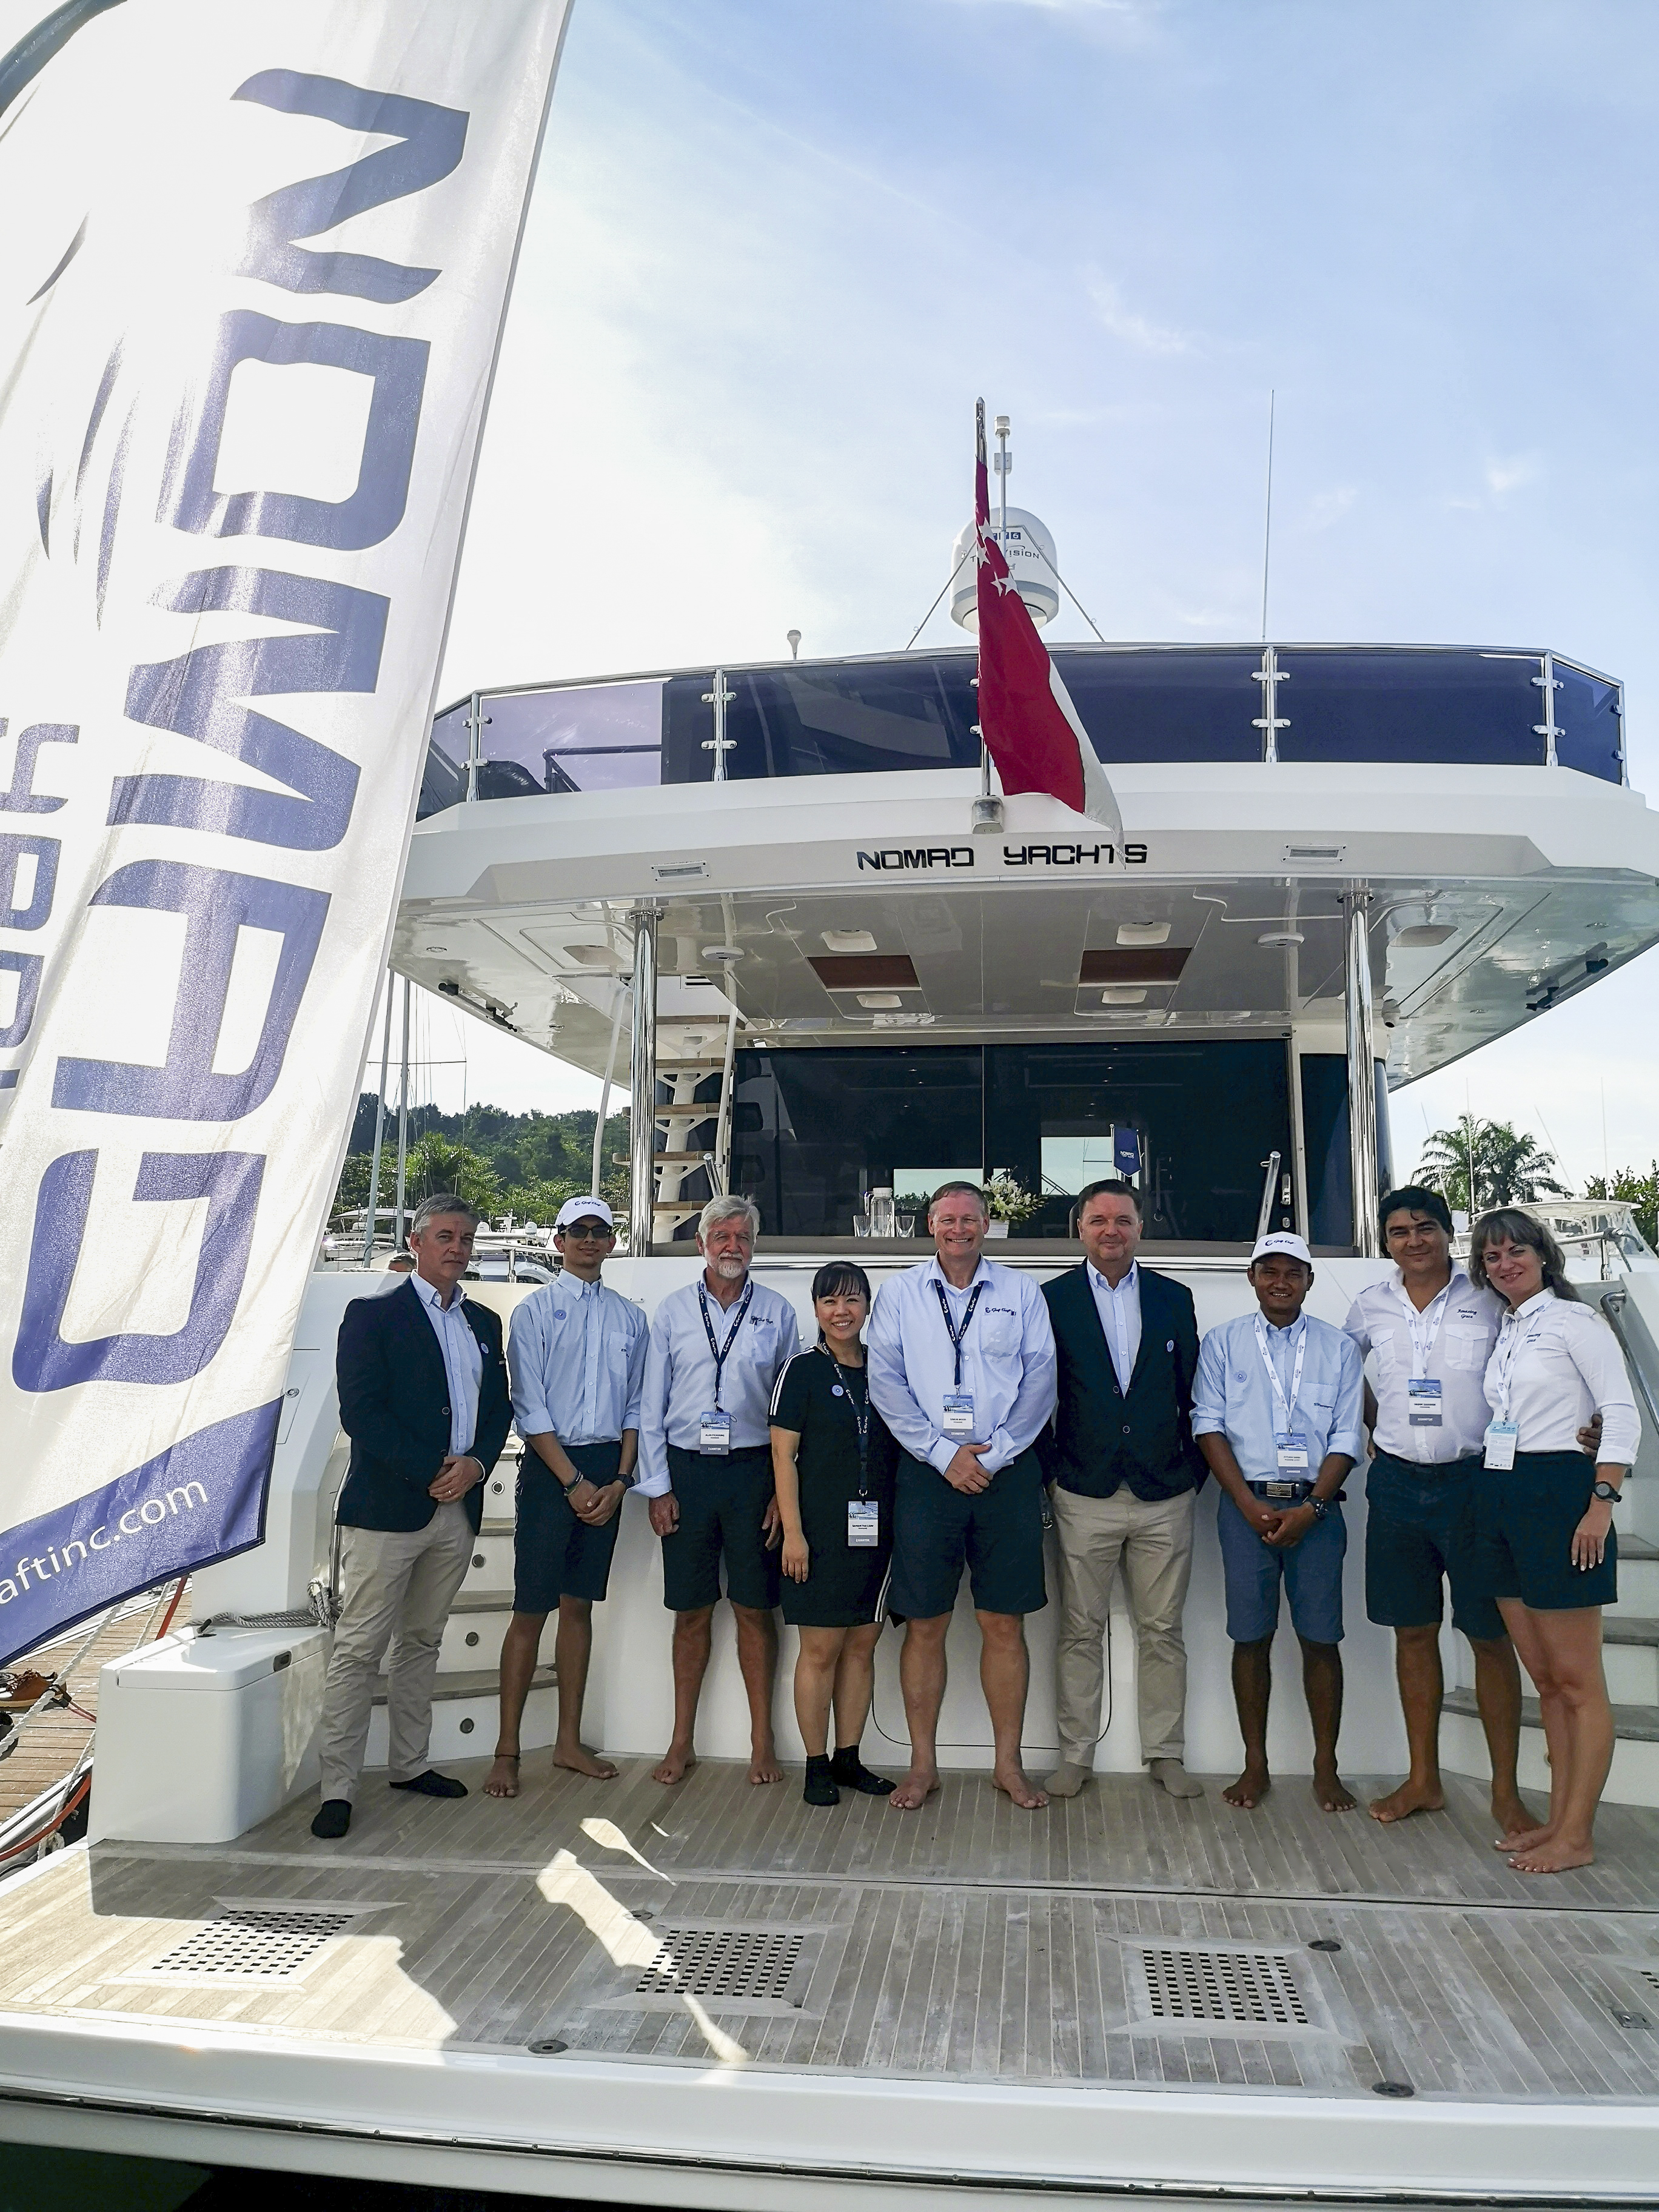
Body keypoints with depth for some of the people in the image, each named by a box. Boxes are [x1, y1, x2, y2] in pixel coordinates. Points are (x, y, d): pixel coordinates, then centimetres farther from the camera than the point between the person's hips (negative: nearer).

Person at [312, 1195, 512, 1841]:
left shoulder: (485, 1323, 15)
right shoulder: (372, 1315, -3)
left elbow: (499, 1407, 14)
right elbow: (360, 1411, -12)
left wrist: (475, 1463, -6)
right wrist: (431, 1471, -15)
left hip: (458, 1510, 6)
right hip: (388, 1508, -6)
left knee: (421, 1643, 16)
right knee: (359, 1650, -2)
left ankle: (409, 1764, 26)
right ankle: (338, 1788, 5)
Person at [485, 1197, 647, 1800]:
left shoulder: (629, 1316, 9)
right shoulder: (534, 1310, -2)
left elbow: (635, 1405, 9)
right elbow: (530, 1406, -7)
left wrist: (620, 1480, -3)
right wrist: (573, 1482, -11)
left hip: (608, 1469, 4)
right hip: (551, 1466, -4)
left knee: (579, 1604, 11)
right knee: (531, 1609, -2)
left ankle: (569, 1741, 20)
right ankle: (507, 1749, 7)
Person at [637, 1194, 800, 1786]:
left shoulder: (778, 1313, 4)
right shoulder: (674, 1310, 5)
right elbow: (651, 1404, 6)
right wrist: (658, 1486, 0)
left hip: (754, 1470, 0)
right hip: (687, 1470, 1)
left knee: (755, 1610, 5)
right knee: (692, 1611, 8)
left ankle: (762, 1743, 16)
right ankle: (681, 1742, 20)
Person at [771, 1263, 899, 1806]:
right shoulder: (803, 1370, -3)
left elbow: (900, 1450, 14)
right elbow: (783, 1455, -5)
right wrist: (793, 1532, -11)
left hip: (876, 1530, 4)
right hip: (822, 1529, -4)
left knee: (863, 1645, 10)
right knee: (821, 1647, 1)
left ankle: (849, 1758, 22)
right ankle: (816, 1765, 13)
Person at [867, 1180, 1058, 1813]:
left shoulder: (1021, 1292, 7)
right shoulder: (900, 1292, 6)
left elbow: (1040, 1382, 2)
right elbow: (885, 1382, -1)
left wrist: (991, 1456, -8)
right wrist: (944, 1454, -9)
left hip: (1007, 1471, 1)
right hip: (927, 1471, 0)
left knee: (1005, 1623, 5)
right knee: (924, 1624, 4)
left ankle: (1008, 1763, 18)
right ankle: (923, 1765, 17)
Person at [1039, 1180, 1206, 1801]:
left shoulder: (1175, 1299, 7)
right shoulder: (1052, 1299, 0)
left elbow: (1193, 1393, 9)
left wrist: (1194, 1471, 5)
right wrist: (1050, 1470, -3)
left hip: (1166, 1498, 2)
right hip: (1085, 1496, -2)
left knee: (1163, 1631, 10)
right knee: (1080, 1632, 6)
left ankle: (1166, 1754, 24)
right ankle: (1075, 1755, 19)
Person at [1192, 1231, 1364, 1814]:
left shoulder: (1339, 1347, 8)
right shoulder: (1223, 1343, 6)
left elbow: (1346, 1437, 4)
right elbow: (1209, 1426, 1)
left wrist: (1310, 1508, -8)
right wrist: (1251, 1505, -8)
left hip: (1315, 1507, 0)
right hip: (1247, 1504, 0)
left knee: (1321, 1637, 2)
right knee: (1251, 1635, 3)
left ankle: (1326, 1768, 14)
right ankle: (1255, 1766, 14)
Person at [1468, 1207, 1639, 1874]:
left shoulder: (1573, 1320, -5)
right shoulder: (1501, 1334, 16)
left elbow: (1622, 1413, -11)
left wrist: (1601, 1504, -18)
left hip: (1557, 1493, -7)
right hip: (1499, 1498, 8)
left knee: (1577, 1681, 0)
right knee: (1545, 1679, 13)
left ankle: (1576, 1836, 7)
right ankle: (1558, 1818, 21)